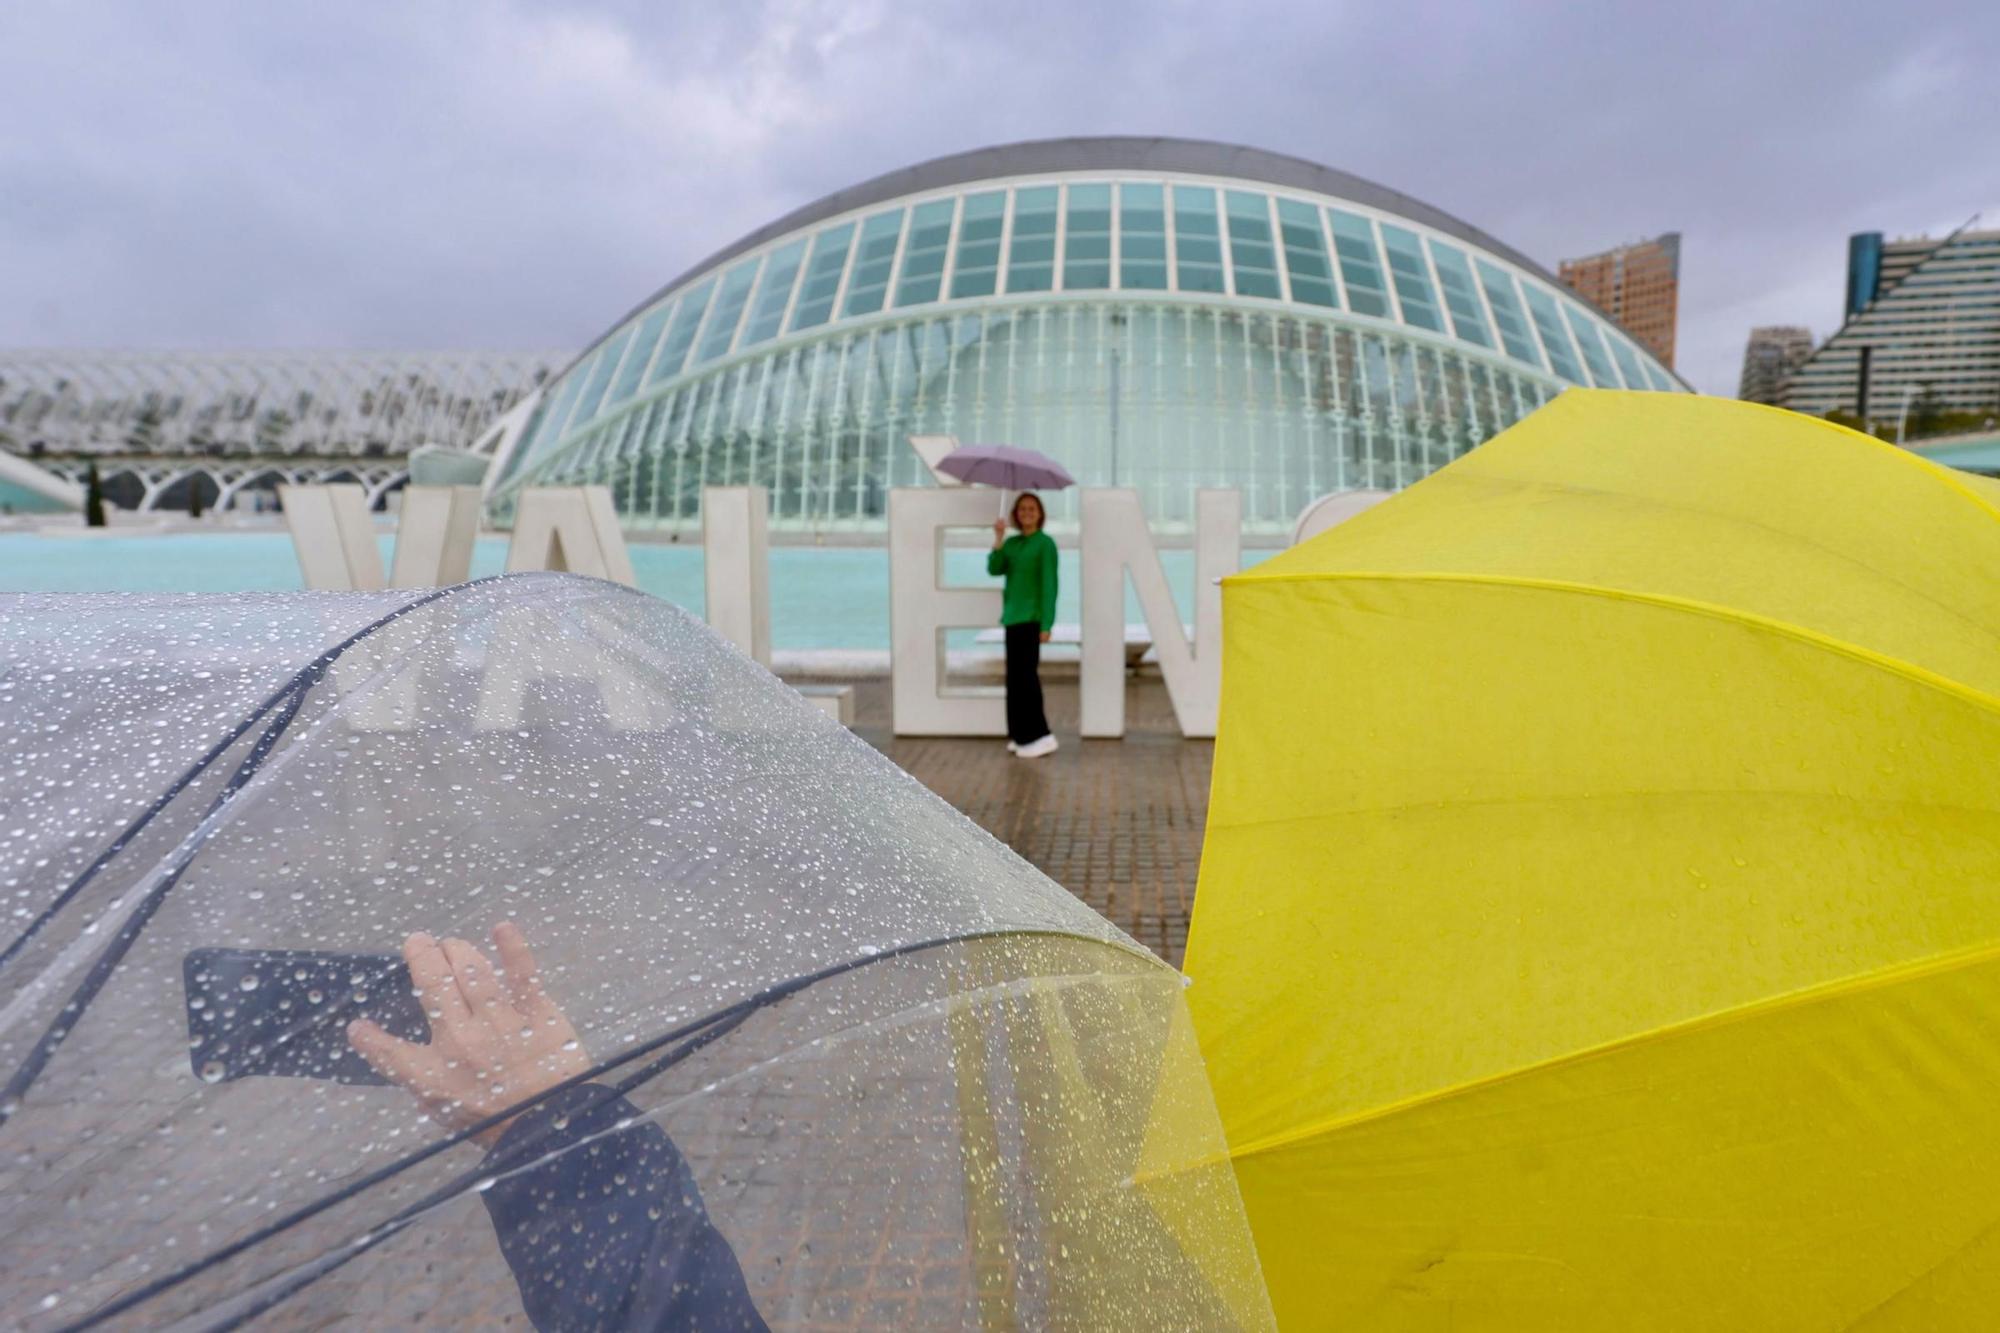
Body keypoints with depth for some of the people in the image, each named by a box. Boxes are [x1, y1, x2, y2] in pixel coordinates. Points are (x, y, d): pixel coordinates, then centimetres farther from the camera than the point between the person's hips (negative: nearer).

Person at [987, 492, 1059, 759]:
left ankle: (1040, 735, -7)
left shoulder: (1045, 543, -6)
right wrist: (999, 538, -11)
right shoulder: (1012, 543, 12)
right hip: (1012, 617, 7)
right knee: (1015, 676, 8)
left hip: (1031, 619, -7)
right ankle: (1021, 736, 15)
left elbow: (1049, 585, -10)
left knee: (1026, 675, -11)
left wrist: (1046, 625, -15)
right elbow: (994, 569, -2)